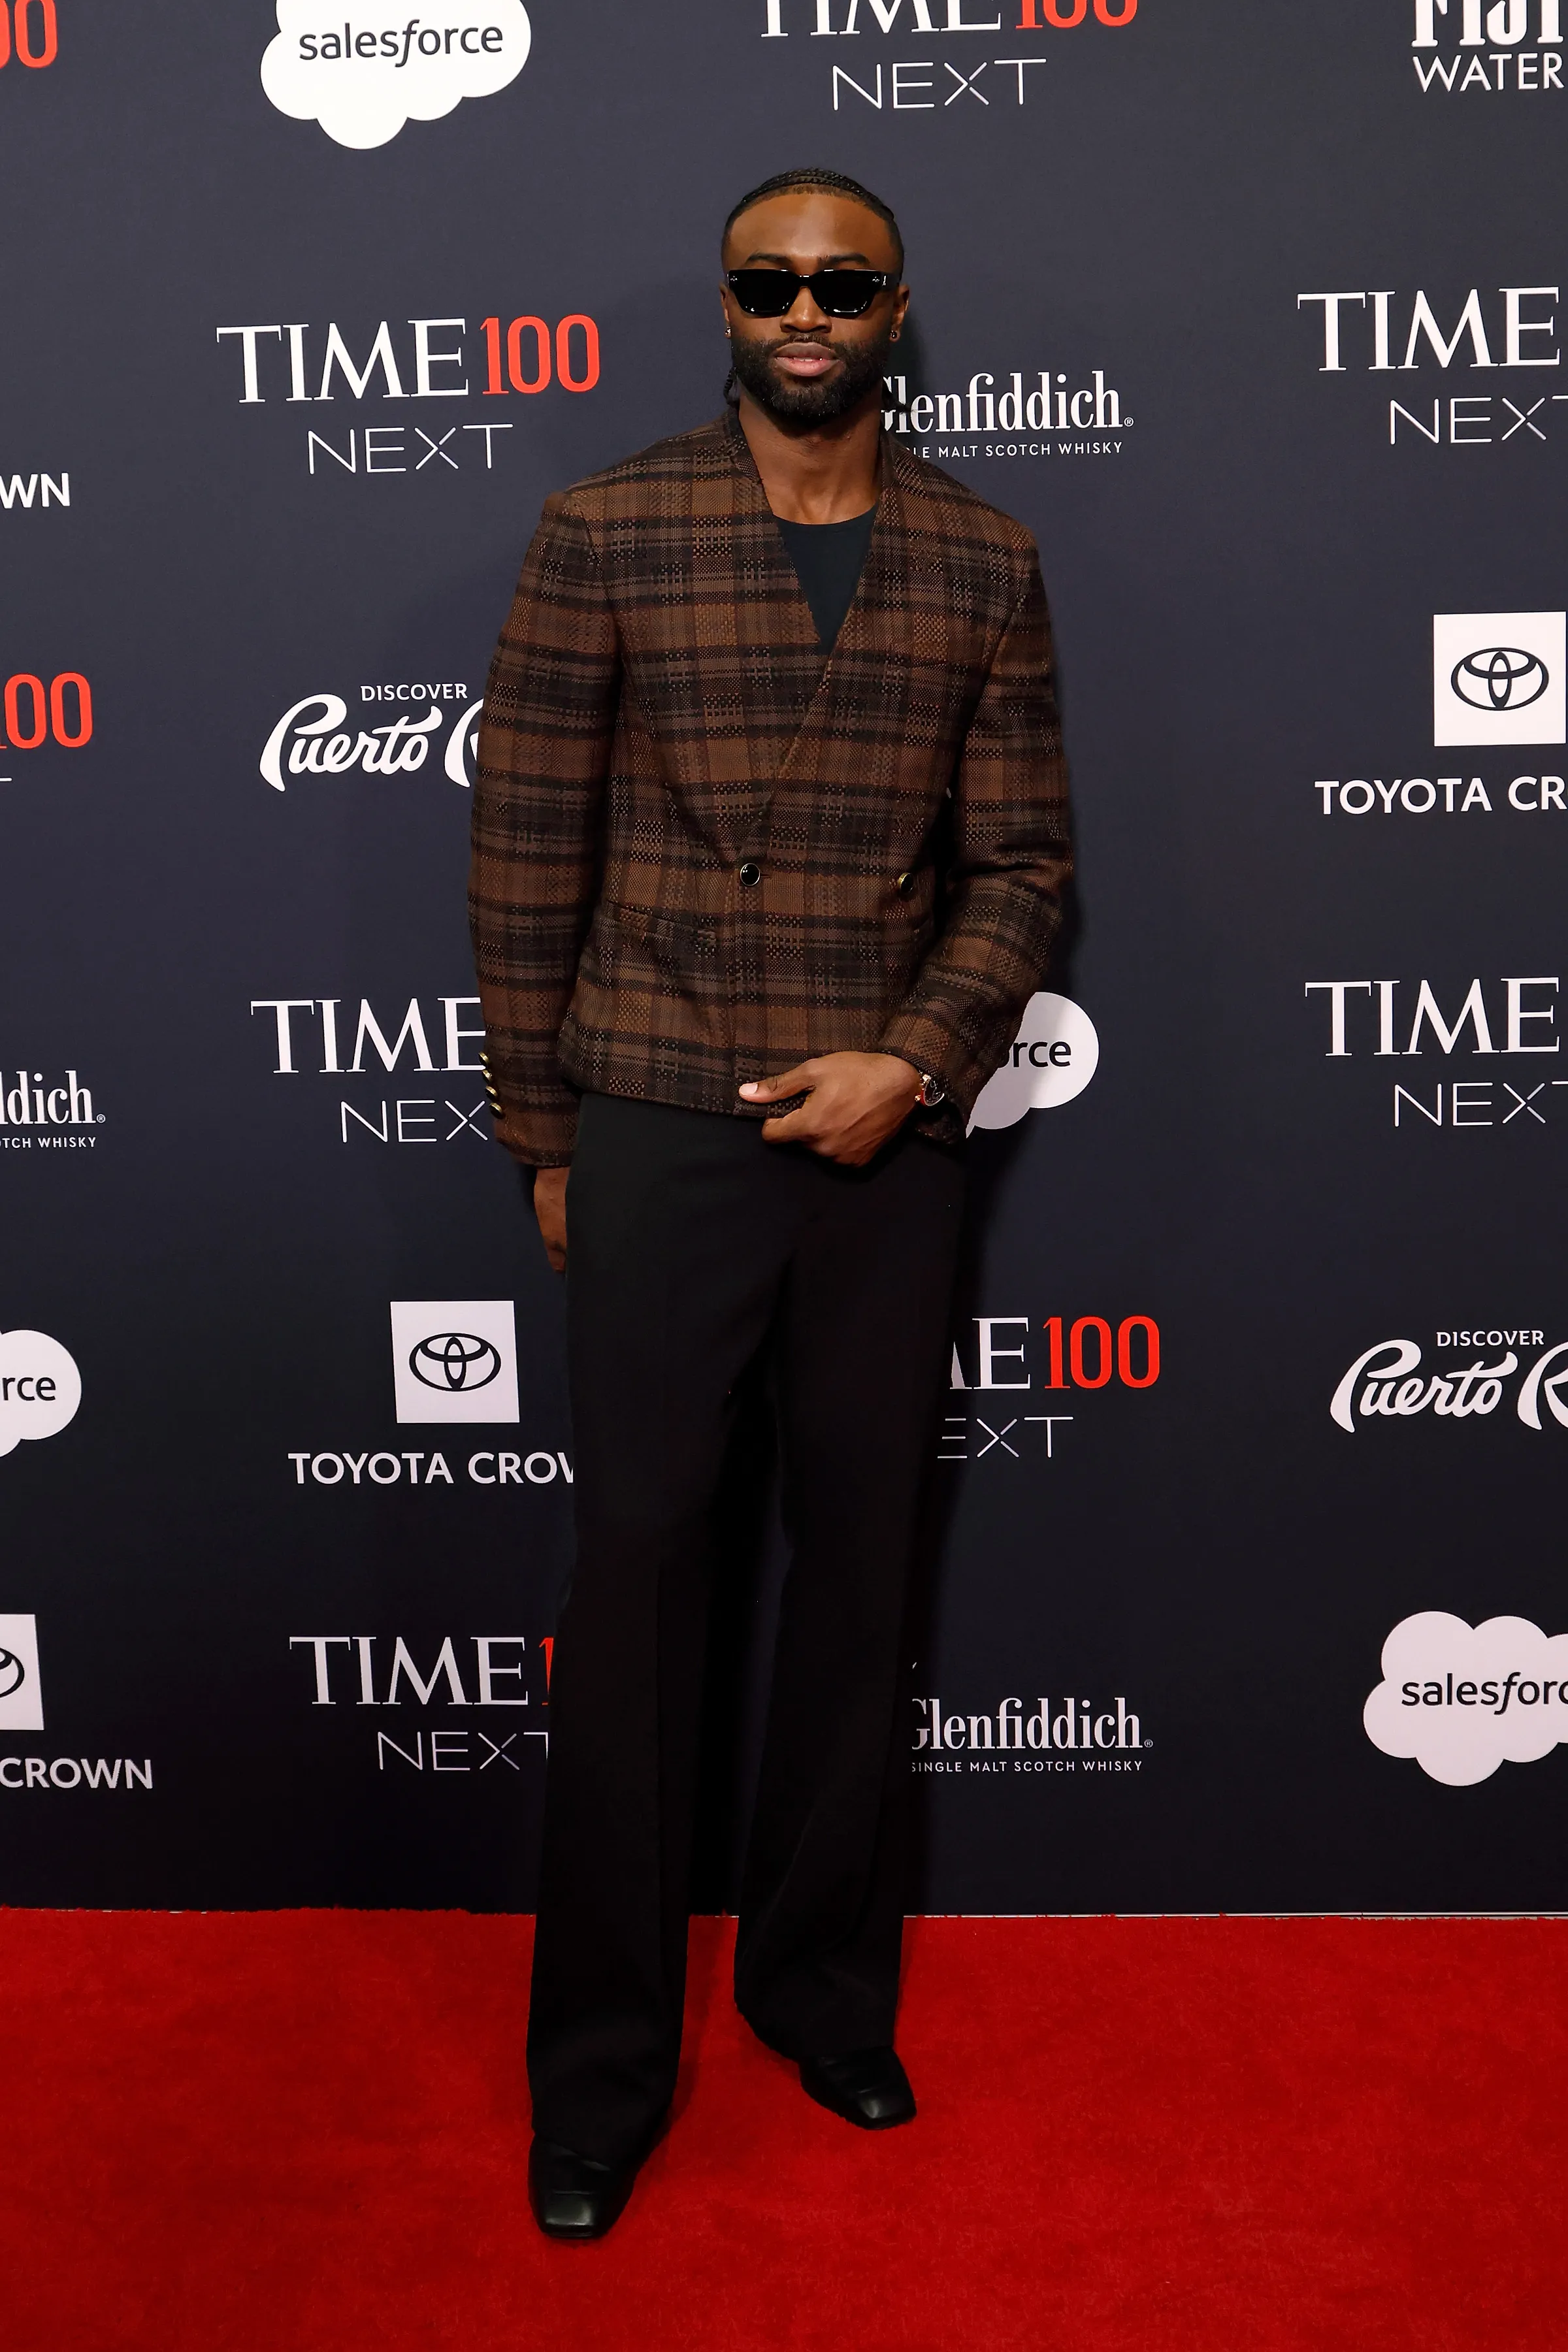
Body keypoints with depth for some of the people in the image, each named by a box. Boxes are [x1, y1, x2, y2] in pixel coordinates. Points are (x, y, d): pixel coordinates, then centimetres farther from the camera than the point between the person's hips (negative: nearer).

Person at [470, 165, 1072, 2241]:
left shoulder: (983, 562, 4)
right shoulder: (604, 535, -2)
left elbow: (1022, 860, 5)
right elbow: (527, 847, 0)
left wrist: (918, 1065, -9)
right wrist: (542, 1129, 0)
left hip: (890, 1134, 2)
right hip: (660, 1131, -2)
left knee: (864, 1561, 11)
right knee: (638, 1567, 3)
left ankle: (826, 1980, 31)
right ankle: (601, 2059, 18)